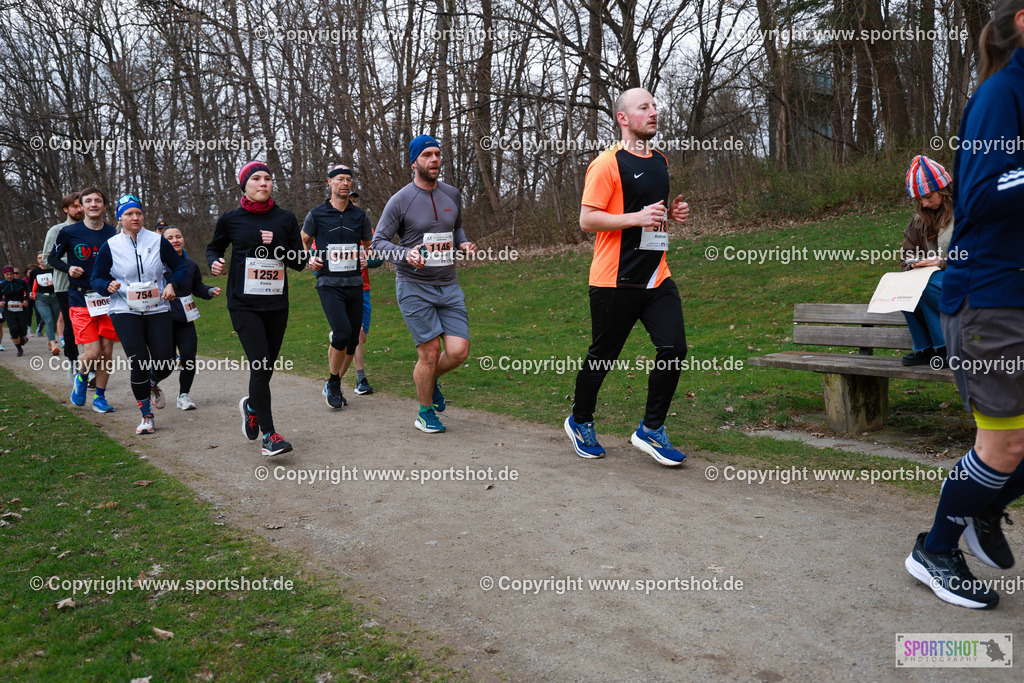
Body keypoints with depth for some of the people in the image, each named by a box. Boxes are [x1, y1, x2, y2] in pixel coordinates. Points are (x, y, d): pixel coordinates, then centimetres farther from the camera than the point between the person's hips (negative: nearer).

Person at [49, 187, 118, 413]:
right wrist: (68, 268, -9)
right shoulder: (68, 232, -2)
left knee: (106, 352, 3)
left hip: (108, 299, 2)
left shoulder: (114, 233, 3)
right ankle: (81, 377, 23)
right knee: (92, 353, -11)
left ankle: (100, 398, 20)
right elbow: (53, 257, 11)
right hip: (80, 299, -2)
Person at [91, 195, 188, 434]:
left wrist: (172, 284, -8)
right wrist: (108, 285, -15)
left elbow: (180, 267, 11)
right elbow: (96, 279, 7)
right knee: (139, 363, -10)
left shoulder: (158, 241, 3)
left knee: (165, 362, -6)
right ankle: (146, 417, 7)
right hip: (125, 312, -1)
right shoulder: (110, 246, 2)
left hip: (158, 310, 1)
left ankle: (154, 385, 33)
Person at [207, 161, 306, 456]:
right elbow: (214, 247, 19)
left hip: (277, 304, 3)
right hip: (244, 304, -3)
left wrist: (276, 246, -10)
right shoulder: (230, 219, 3)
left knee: (267, 365, 9)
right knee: (259, 364, -14)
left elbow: (300, 262, 5)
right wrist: (215, 262, -2)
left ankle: (251, 406, 42)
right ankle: (269, 434, -8)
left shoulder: (285, 219, 5)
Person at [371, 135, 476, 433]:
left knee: (459, 351, -5)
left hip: (448, 285, 5)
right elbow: (378, 242, -4)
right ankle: (425, 412, 18)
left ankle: (431, 379, 29)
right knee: (430, 352, -5)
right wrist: (406, 254, -22)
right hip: (414, 287, -4)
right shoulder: (400, 200, -6)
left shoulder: (452, 195, 10)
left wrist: (463, 243, 4)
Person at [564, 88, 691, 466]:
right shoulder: (607, 163, -8)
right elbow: (587, 220, -12)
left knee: (674, 348, -7)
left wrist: (671, 211, 10)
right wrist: (637, 217, -21)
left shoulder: (660, 161, 17)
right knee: (602, 356, 5)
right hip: (615, 280, -6)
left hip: (656, 276, 7)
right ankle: (580, 421, 29)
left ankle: (651, 430, 8)